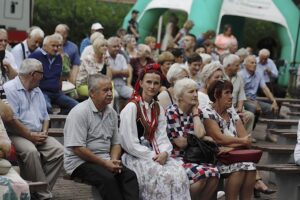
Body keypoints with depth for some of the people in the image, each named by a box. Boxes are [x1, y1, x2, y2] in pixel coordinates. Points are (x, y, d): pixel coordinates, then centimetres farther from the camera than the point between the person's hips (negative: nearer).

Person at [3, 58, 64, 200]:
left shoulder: (37, 91, 19)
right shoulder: (9, 89, -7)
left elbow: (45, 116, 22)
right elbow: (12, 119, -15)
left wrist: (44, 133, 2)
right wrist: (31, 136, -13)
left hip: (38, 135, 7)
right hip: (16, 135, -7)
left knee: (59, 150, -17)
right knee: (31, 151, -35)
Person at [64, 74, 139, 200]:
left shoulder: (111, 113, 11)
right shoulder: (79, 112, -12)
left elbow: (116, 143, 17)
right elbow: (78, 149, -17)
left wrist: (113, 160, -5)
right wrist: (105, 163, -17)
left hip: (105, 160, 7)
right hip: (80, 161, -6)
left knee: (130, 175, -20)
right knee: (108, 179, -32)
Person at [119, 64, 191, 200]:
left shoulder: (158, 109, 13)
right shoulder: (132, 107, -9)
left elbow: (162, 137, 6)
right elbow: (130, 143, -14)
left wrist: (164, 153, -14)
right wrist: (152, 156, -16)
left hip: (155, 155, 6)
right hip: (135, 156, -6)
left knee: (179, 173, -21)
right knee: (164, 176, -29)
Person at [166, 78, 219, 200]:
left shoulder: (194, 111, 10)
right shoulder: (172, 112, -11)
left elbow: (200, 134, -8)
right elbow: (181, 143, -13)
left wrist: (195, 111, -1)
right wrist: (195, 137, 4)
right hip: (175, 157, -6)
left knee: (214, 173, -22)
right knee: (201, 174, -30)